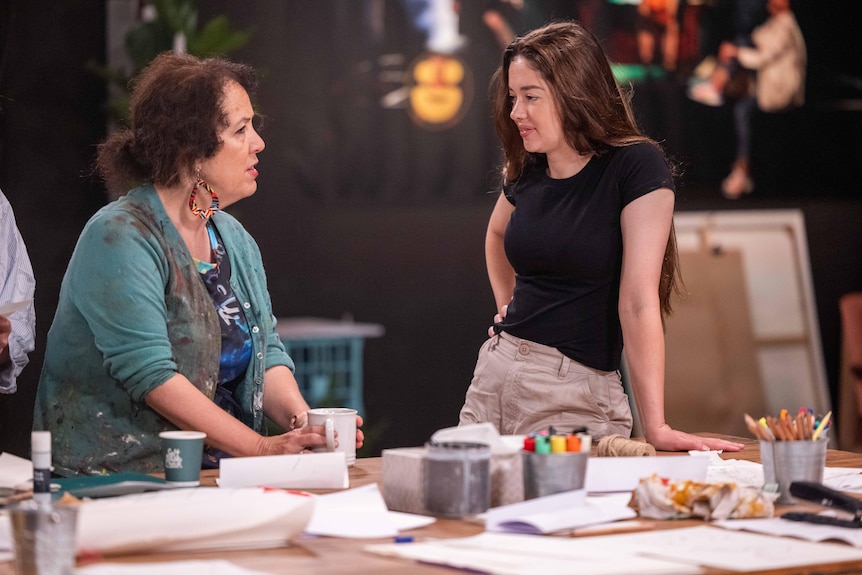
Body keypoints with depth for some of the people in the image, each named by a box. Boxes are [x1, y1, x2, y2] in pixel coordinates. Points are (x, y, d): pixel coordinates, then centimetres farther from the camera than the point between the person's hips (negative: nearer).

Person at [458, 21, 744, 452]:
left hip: (575, 393, -6)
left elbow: (638, 302, -19)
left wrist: (656, 427, -21)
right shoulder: (526, 172, 7)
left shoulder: (637, 167, -12)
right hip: (495, 372, 6)